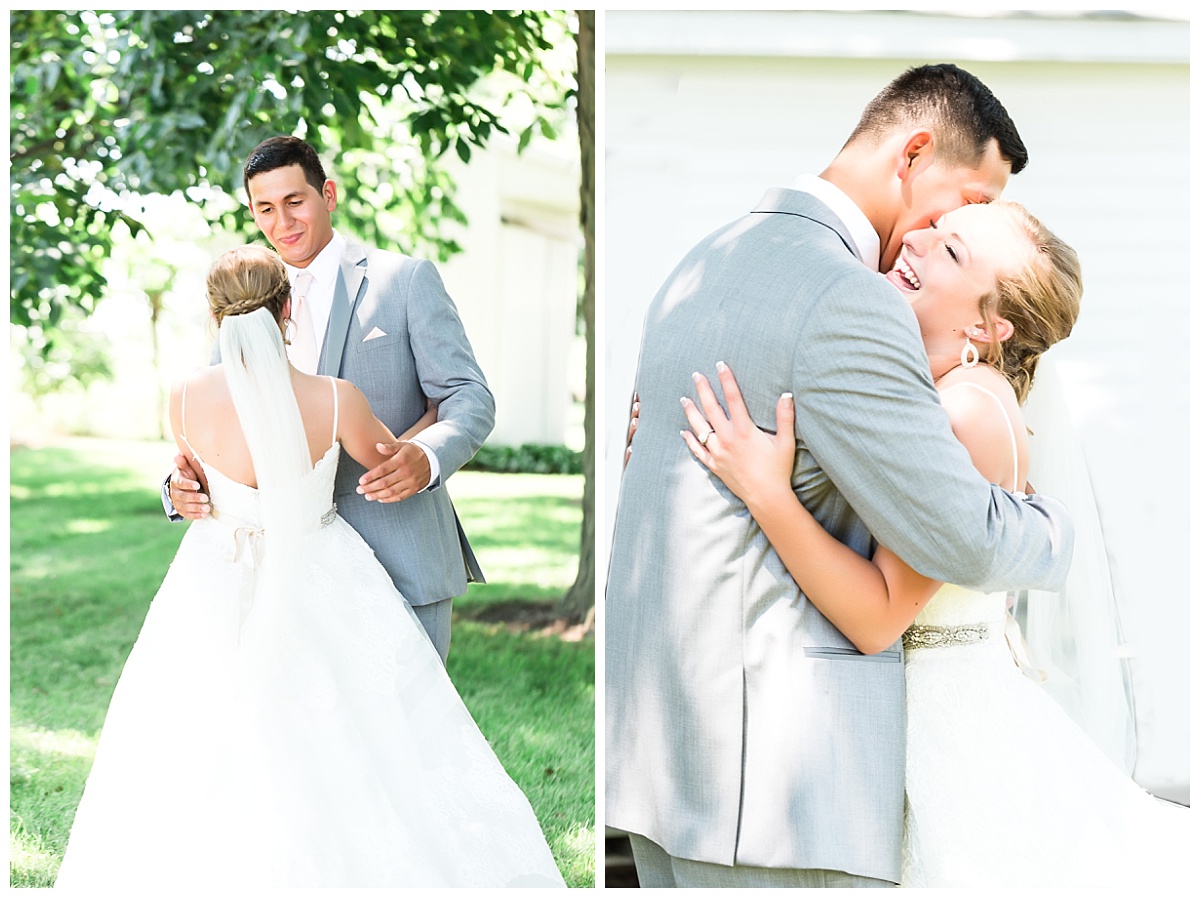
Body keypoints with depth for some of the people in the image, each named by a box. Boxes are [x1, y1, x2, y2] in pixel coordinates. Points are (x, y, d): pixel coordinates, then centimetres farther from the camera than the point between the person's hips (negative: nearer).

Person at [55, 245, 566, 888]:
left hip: (219, 594, 2)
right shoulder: (335, 399, -20)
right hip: (320, 589, -1)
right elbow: (390, 460, 1)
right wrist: (440, 411, 20)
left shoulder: (186, 400, -15)